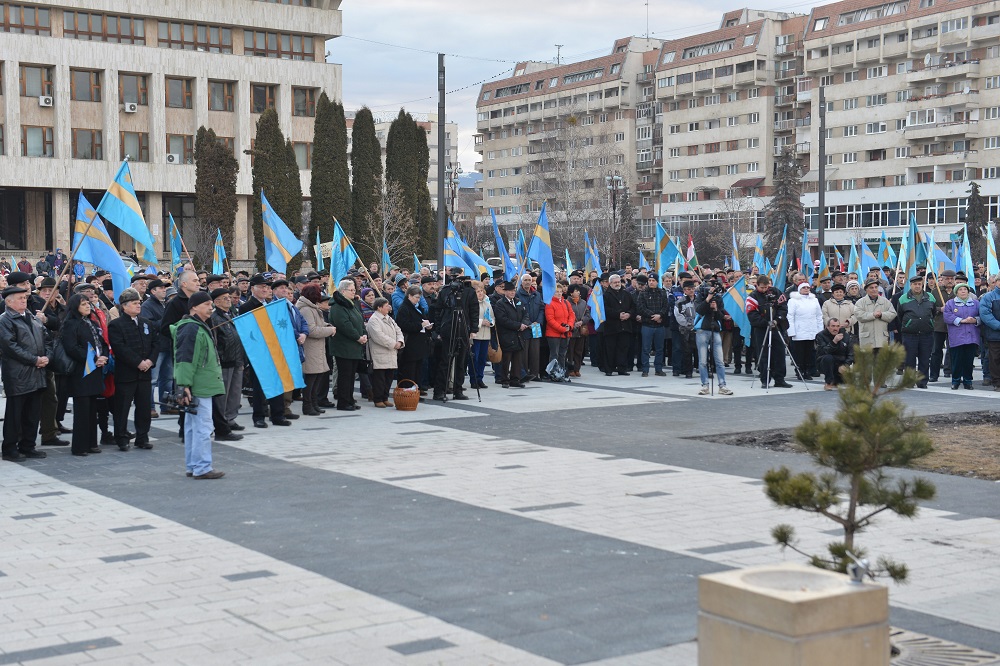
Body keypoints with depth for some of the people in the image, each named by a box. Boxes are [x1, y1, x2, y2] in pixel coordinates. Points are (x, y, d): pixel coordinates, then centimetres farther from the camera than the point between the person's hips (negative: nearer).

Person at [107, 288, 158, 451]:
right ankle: (122, 439, 10)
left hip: (145, 373, 5)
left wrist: (150, 360, -7)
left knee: (144, 407, 8)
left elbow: (156, 343, 9)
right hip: (125, 373, -5)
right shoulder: (115, 325, -5)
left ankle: (142, 438, 17)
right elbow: (120, 348, -15)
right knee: (122, 408, 1)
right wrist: (138, 362, -18)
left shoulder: (146, 323, 14)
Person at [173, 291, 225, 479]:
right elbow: (185, 359, -22)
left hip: (201, 386, 11)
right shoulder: (191, 329, -16)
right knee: (203, 427, -8)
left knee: (193, 426, 14)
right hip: (199, 387, -11)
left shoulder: (200, 327, 18)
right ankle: (202, 468, -5)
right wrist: (184, 385, -25)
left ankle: (193, 466, 20)